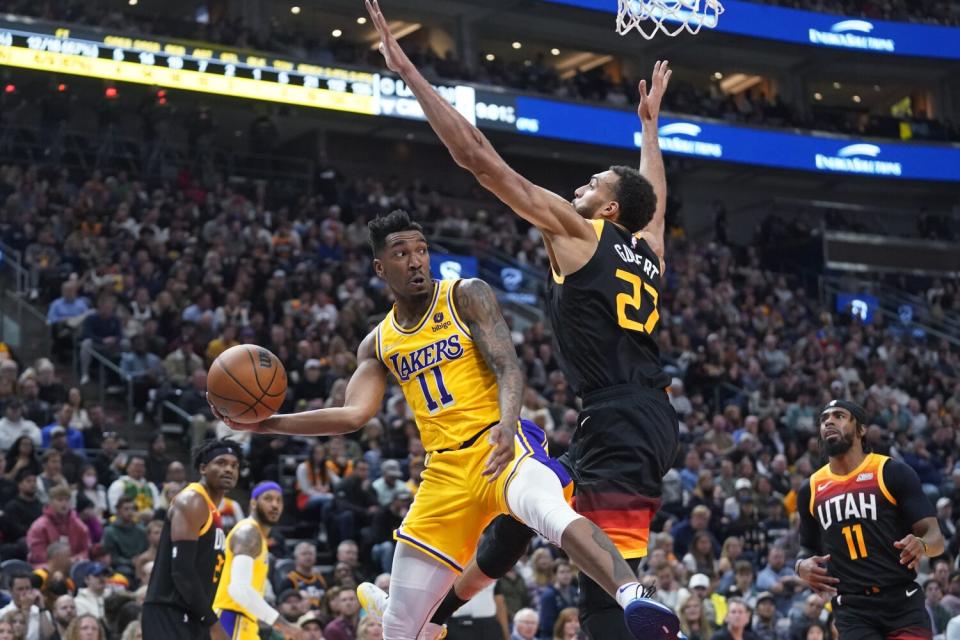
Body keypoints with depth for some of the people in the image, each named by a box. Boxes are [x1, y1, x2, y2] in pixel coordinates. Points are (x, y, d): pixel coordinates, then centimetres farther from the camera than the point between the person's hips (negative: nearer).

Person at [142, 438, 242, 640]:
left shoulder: (212, 512, 20)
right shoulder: (192, 501, -10)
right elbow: (181, 570, -20)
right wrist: (212, 621, -19)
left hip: (190, 616, 11)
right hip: (169, 615, -11)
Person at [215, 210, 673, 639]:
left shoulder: (467, 296, -1)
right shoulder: (378, 343, 15)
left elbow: (508, 367, -12)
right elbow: (354, 415, 10)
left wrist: (507, 424, -33)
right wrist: (264, 423, 4)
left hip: (499, 445, -6)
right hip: (445, 469, 6)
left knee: (553, 515, -41)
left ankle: (634, 599, -57)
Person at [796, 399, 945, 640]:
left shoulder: (893, 473, -1)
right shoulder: (810, 490, 12)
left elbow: (935, 536, -4)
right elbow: (808, 548, 25)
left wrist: (921, 545, -28)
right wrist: (802, 566, 0)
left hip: (903, 603, -3)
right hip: (852, 610, 3)